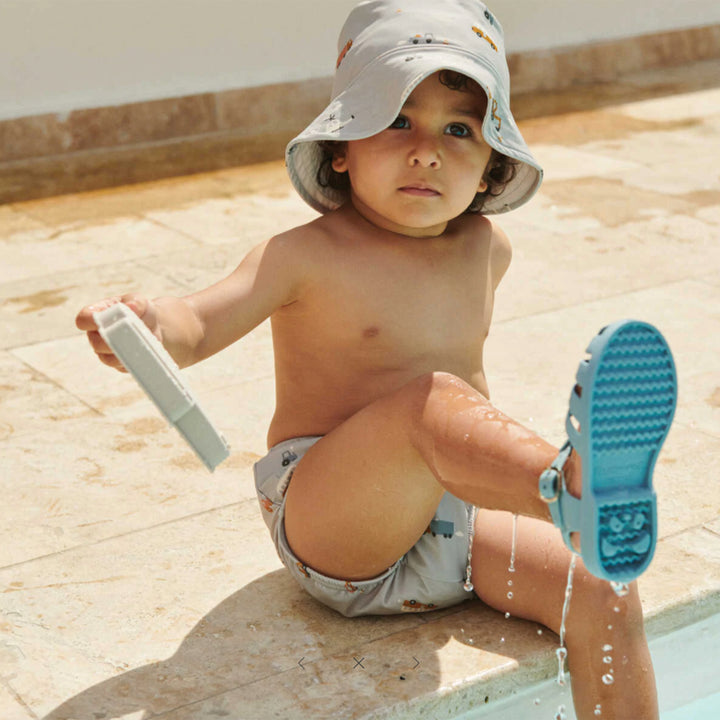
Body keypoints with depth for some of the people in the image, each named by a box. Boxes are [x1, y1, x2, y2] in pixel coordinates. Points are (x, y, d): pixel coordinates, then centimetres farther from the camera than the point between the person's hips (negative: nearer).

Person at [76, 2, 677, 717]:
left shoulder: (485, 248, 7)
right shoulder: (309, 256, -11)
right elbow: (198, 324, -21)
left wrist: (497, 458, 22)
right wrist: (152, 324, -42)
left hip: (449, 523, 6)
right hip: (326, 531, -6)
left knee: (601, 592, -10)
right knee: (431, 402, -34)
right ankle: (573, 488, -62)